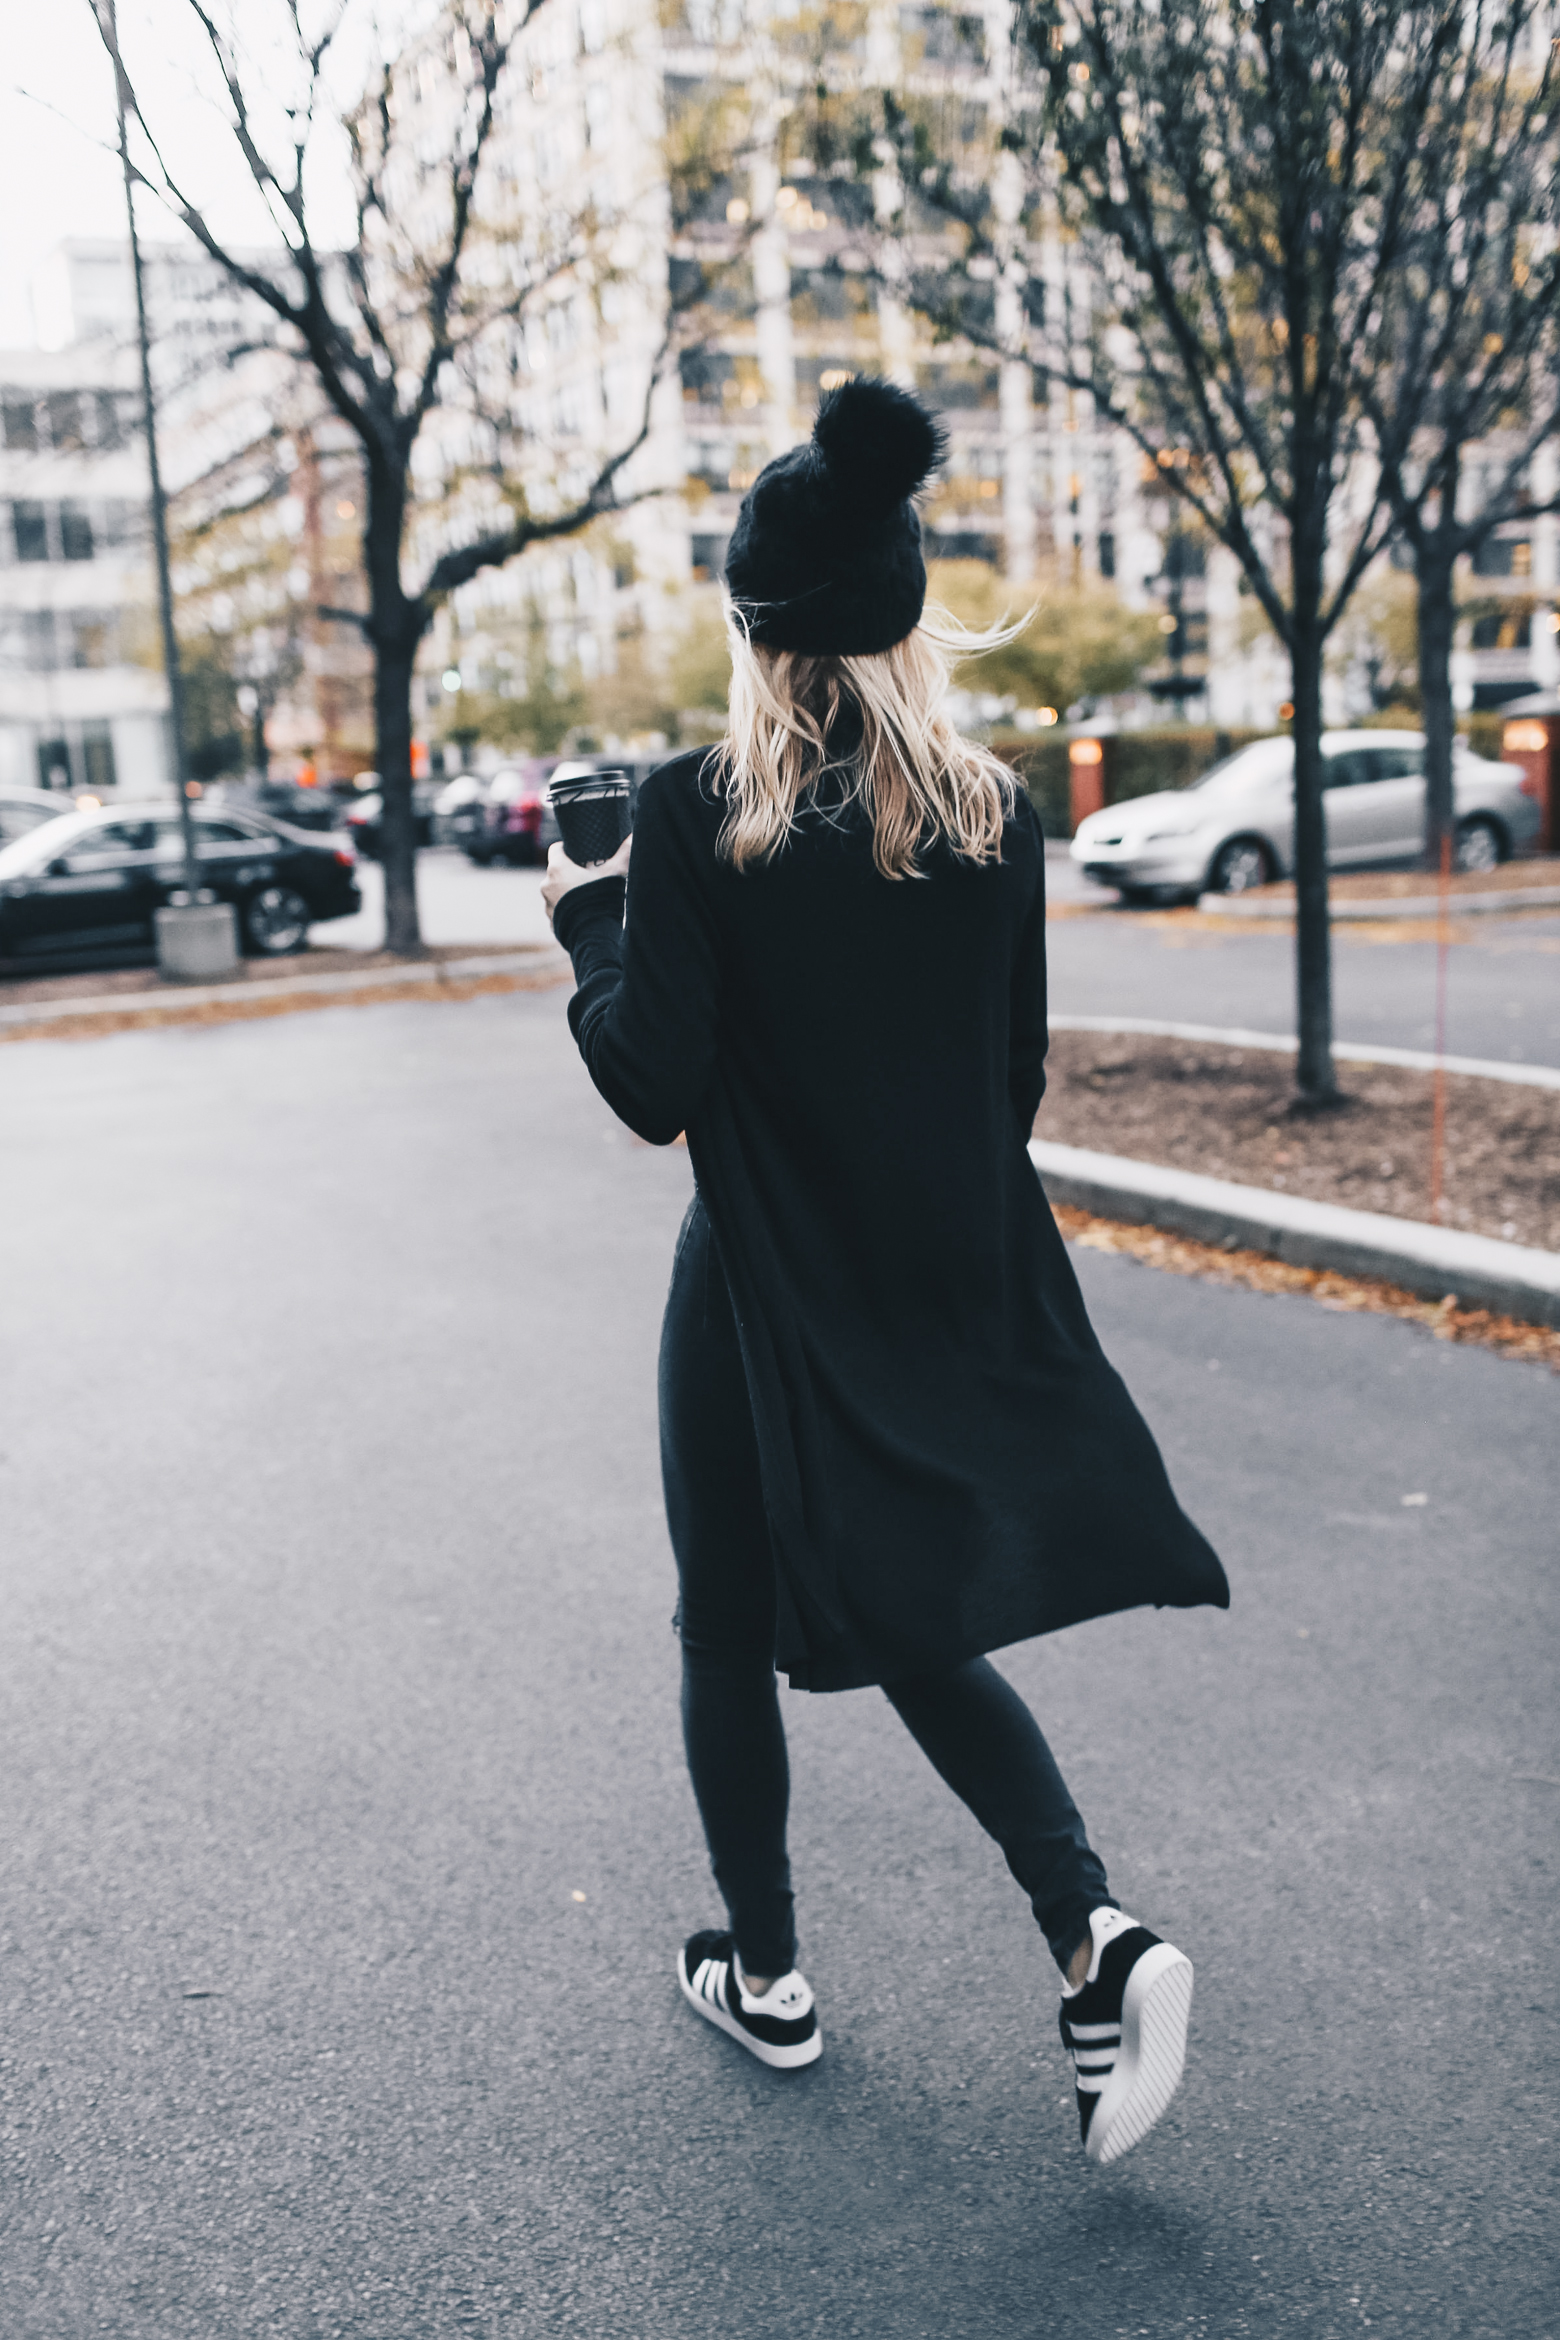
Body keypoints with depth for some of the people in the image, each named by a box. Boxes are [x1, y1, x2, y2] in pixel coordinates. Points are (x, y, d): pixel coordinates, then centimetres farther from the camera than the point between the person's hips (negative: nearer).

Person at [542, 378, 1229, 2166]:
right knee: (923, 1628, 20)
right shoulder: (996, 810, 0)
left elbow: (651, 1088, -13)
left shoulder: (697, 812, -13)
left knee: (732, 1631, 17)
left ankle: (764, 1977, 31)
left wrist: (586, 923, 3)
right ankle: (1095, 1934, 3)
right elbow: (1017, 1069, 6)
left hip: (769, 1292, -4)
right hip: (964, 1284, 4)